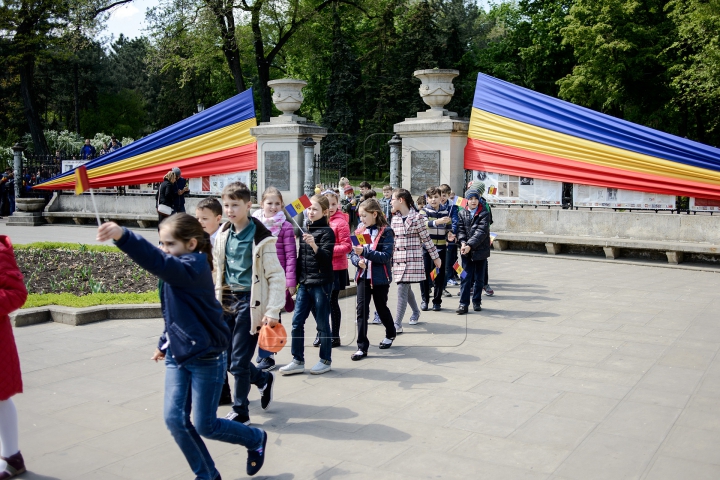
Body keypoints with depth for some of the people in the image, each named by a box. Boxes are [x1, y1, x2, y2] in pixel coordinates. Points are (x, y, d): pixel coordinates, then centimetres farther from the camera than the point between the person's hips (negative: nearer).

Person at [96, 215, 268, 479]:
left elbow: (159, 262, -44)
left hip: (206, 357, -8)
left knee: (205, 424, 4)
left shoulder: (194, 267, -22)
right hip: (177, 356, 8)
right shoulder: (177, 270, 5)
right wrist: (165, 343, 25)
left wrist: (123, 236, -58)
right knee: (174, 419, 1)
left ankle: (256, 440, 33)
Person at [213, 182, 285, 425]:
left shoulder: (260, 237, -14)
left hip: (250, 302, -7)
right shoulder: (223, 234, 6)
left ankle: (240, 412, 16)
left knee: (239, 361, -2)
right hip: (227, 300, 7)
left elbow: (276, 276, -13)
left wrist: (272, 311, -18)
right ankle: (263, 379, 36)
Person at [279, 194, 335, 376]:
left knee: (322, 323, 4)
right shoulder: (305, 229, 12)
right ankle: (298, 361, 14)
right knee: (297, 322, 5)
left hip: (321, 283, -6)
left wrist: (314, 245, -33)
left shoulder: (327, 231, -7)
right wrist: (296, 279, 16)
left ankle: (325, 360, 17)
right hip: (304, 283, 6)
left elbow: (327, 257, -16)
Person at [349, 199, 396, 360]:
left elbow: (386, 256, -18)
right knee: (362, 310, -2)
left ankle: (390, 334, 41)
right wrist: (358, 261, -15)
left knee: (381, 307, 13)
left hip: (380, 277, -4)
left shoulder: (386, 232, -9)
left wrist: (364, 252, -27)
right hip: (363, 276, 4)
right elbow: (353, 254, 7)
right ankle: (362, 347, 4)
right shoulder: (360, 231, 5)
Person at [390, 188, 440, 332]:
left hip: (413, 258, -6)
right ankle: (416, 312, 39)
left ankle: (397, 324, -10)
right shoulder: (394, 219, 9)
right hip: (398, 259, 6)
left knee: (402, 289, -11)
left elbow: (426, 238, -3)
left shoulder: (416, 217, -7)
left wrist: (435, 257, 2)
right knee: (406, 289, 15)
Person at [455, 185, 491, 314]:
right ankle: (463, 304, 2)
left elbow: (481, 232, -13)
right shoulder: (462, 214, 6)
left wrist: (470, 245, -22)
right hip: (466, 251, 1)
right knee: (466, 278, -1)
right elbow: (460, 230, 0)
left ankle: (477, 302, 21)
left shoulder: (484, 214, -4)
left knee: (479, 278, 10)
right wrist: (463, 243, -18)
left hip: (480, 250, -1)